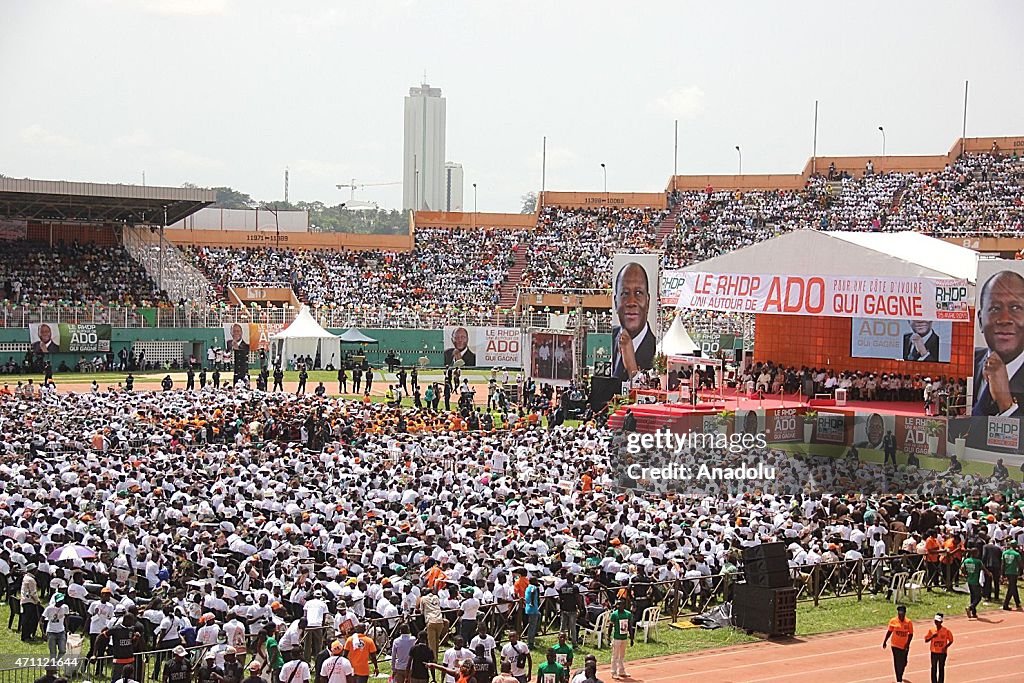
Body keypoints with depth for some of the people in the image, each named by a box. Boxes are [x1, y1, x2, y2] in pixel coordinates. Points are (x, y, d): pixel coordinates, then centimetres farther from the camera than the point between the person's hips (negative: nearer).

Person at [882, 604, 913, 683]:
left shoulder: (909, 622, -7)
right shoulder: (893, 621, -8)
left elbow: (910, 634, -4)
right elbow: (889, 632, 2)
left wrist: (907, 644, -15)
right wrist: (885, 641, 3)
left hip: (905, 646, 2)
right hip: (896, 646, -2)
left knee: (903, 663, 14)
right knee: (897, 663, -3)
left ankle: (900, 676, 39)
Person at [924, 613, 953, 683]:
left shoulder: (946, 631, -7)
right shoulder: (931, 630, -2)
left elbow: (951, 640, 0)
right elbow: (926, 640, 1)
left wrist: (946, 647, -15)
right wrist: (932, 636, -17)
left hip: (942, 653, -2)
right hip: (934, 652, 2)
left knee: (941, 669, 6)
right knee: (934, 669, 6)